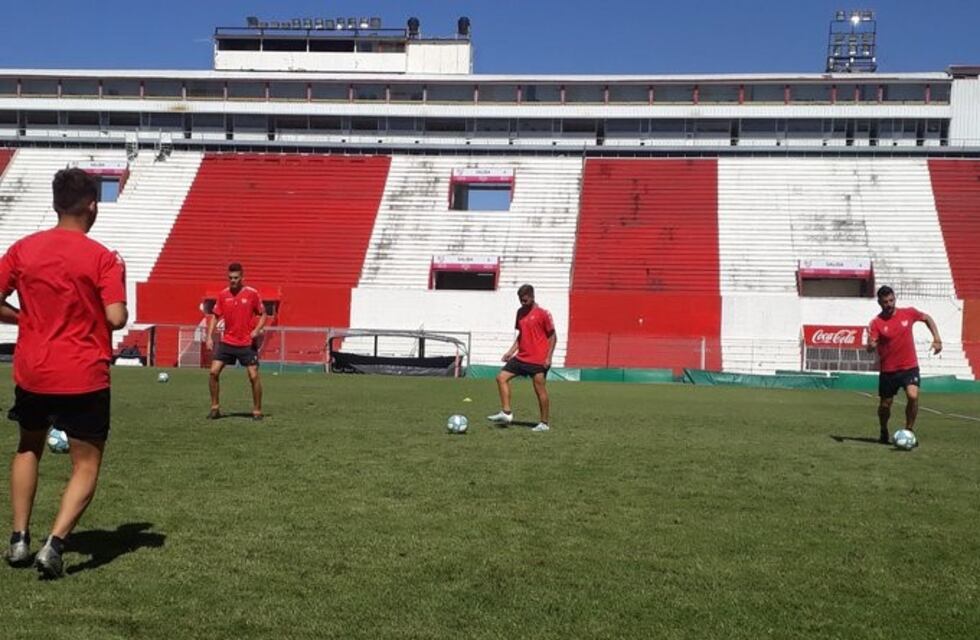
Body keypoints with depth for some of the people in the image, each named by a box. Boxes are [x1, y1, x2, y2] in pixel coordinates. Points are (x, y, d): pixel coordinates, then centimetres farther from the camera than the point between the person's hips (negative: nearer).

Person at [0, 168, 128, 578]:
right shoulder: (102, 258, -10)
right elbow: (116, 318, -16)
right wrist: (118, 278, 1)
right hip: (84, 377, -4)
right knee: (86, 466, 7)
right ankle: (53, 545, -8)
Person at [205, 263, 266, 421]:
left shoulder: (252, 294, -6)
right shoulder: (223, 295, 2)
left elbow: (263, 314, 1)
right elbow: (215, 316, 10)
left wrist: (257, 330, -16)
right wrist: (209, 337, 0)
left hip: (247, 343, -3)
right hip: (227, 342, 3)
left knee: (254, 376, -6)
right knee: (214, 372, -5)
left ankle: (257, 411, 9)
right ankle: (215, 408, 10)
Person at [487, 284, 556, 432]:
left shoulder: (542, 314, -10)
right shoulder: (520, 312, 10)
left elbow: (553, 337, -7)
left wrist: (548, 357, -13)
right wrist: (511, 352, 10)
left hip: (538, 361, -7)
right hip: (521, 358, 7)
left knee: (540, 390, -1)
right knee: (501, 377, -1)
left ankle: (544, 424, 10)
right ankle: (506, 413, 1)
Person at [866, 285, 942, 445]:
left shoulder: (908, 313, -3)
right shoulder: (876, 323, -10)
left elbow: (927, 318, 16)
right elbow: (870, 348, -19)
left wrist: (937, 339, 7)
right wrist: (871, 344, -43)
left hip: (909, 367, 0)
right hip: (888, 370, 0)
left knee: (913, 396, -22)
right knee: (885, 405, 9)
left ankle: (909, 430, -3)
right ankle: (884, 432, 37)